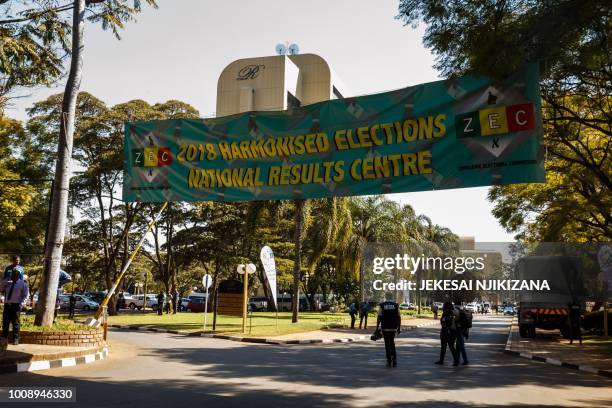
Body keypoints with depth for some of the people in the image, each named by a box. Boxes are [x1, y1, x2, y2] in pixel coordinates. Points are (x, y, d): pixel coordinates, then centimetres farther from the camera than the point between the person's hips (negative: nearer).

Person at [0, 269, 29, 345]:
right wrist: (7, 279, 2)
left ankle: (16, 339, 3)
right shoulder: (8, 283, 15)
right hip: (7, 305, 4)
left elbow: (26, 295, -1)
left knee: (15, 322, -3)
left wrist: (22, 304, -14)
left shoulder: (22, 284, 1)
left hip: (16, 305, -4)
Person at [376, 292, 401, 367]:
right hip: (393, 327, 2)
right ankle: (394, 360, 7)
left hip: (385, 327, -2)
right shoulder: (396, 305, 1)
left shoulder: (382, 305, -4)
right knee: (392, 343, 16)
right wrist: (399, 328, 8)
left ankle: (389, 361, 5)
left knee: (387, 344, 5)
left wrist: (377, 328, -3)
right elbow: (399, 317, 0)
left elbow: (379, 317, -8)